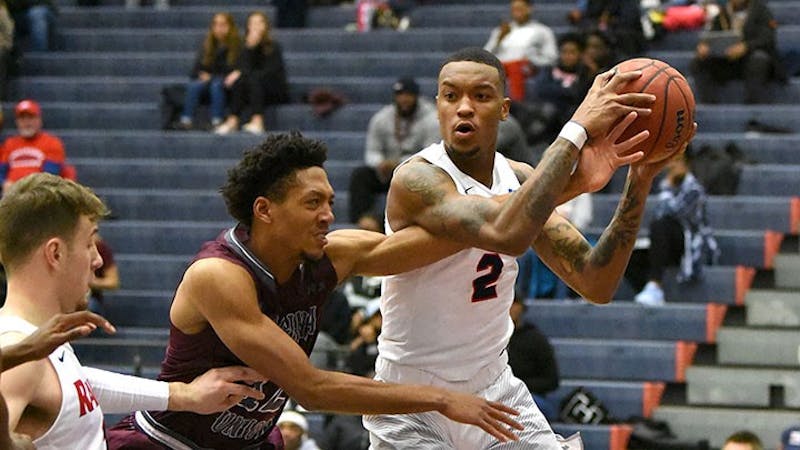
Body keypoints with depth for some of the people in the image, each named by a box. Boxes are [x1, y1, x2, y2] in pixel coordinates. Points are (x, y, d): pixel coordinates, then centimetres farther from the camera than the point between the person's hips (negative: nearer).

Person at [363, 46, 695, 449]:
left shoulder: (521, 180, 0)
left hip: (495, 389, 6)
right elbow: (506, 233, -41)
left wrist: (638, 185, -16)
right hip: (411, 404, -6)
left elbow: (596, 285, -4)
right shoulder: (417, 179, -22)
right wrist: (578, 129, -39)